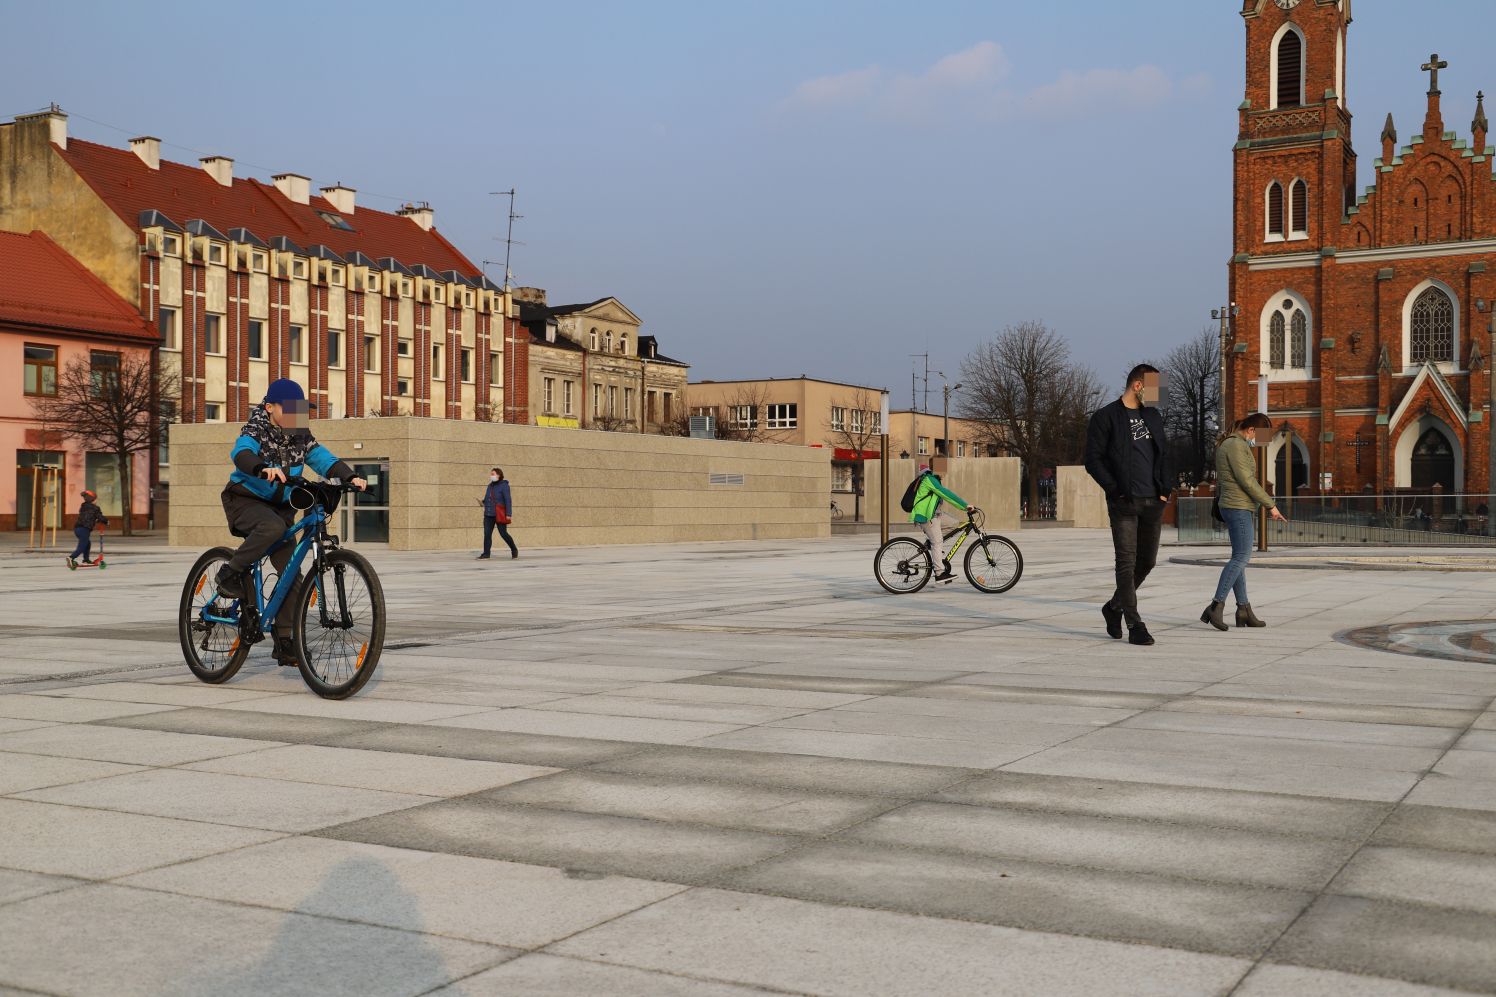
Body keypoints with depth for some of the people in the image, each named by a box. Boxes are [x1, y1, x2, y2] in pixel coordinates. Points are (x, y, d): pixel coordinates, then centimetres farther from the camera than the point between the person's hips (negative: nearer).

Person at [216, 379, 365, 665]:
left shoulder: (300, 437, 2)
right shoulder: (256, 432, -13)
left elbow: (322, 457, -8)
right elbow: (241, 453, -33)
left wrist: (349, 477, -27)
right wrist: (264, 469, -55)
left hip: (279, 507, 5)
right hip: (245, 500, -5)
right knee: (273, 526, -39)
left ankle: (284, 641, 4)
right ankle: (230, 575, -21)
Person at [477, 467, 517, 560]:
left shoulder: (504, 486, -7)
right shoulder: (490, 486, 14)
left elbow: (508, 500, -12)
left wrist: (508, 514, -19)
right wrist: (483, 502, -1)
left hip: (499, 515, -6)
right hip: (489, 514, 6)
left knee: (503, 534, -1)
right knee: (487, 534, -3)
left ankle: (514, 550, 20)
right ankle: (486, 554, -4)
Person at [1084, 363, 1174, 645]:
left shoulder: (1153, 416, 16)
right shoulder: (1105, 417, -4)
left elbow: (1163, 455, 21)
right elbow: (1093, 460, -7)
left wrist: (1166, 488, 8)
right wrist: (1116, 490, -13)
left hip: (1153, 503, 6)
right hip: (1124, 504, -6)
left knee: (1147, 561, 11)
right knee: (1127, 563, -6)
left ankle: (1115, 607, 30)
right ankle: (1135, 625, -3)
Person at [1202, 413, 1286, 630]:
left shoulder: (1226, 444, 18)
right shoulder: (1236, 445, -13)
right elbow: (1247, 481, -18)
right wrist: (1270, 505, -13)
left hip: (1233, 508, 11)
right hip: (1239, 508, -11)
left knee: (1240, 558, 9)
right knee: (1241, 557, -14)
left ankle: (1243, 609, 10)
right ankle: (1216, 606, -20)